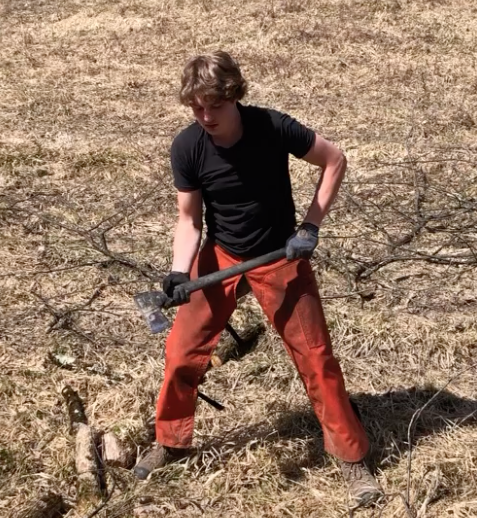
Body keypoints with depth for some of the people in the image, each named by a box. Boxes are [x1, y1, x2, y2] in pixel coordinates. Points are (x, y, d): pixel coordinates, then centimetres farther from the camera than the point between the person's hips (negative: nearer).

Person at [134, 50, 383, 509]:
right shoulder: (186, 148, -17)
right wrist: (180, 271, -25)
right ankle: (170, 442, 26)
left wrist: (310, 227, -15)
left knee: (314, 356, 1)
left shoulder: (274, 127, -23)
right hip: (219, 256, 2)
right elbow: (189, 220, -8)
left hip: (280, 258, -2)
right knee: (182, 351, 2)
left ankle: (352, 457, 16)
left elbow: (335, 161, -10)